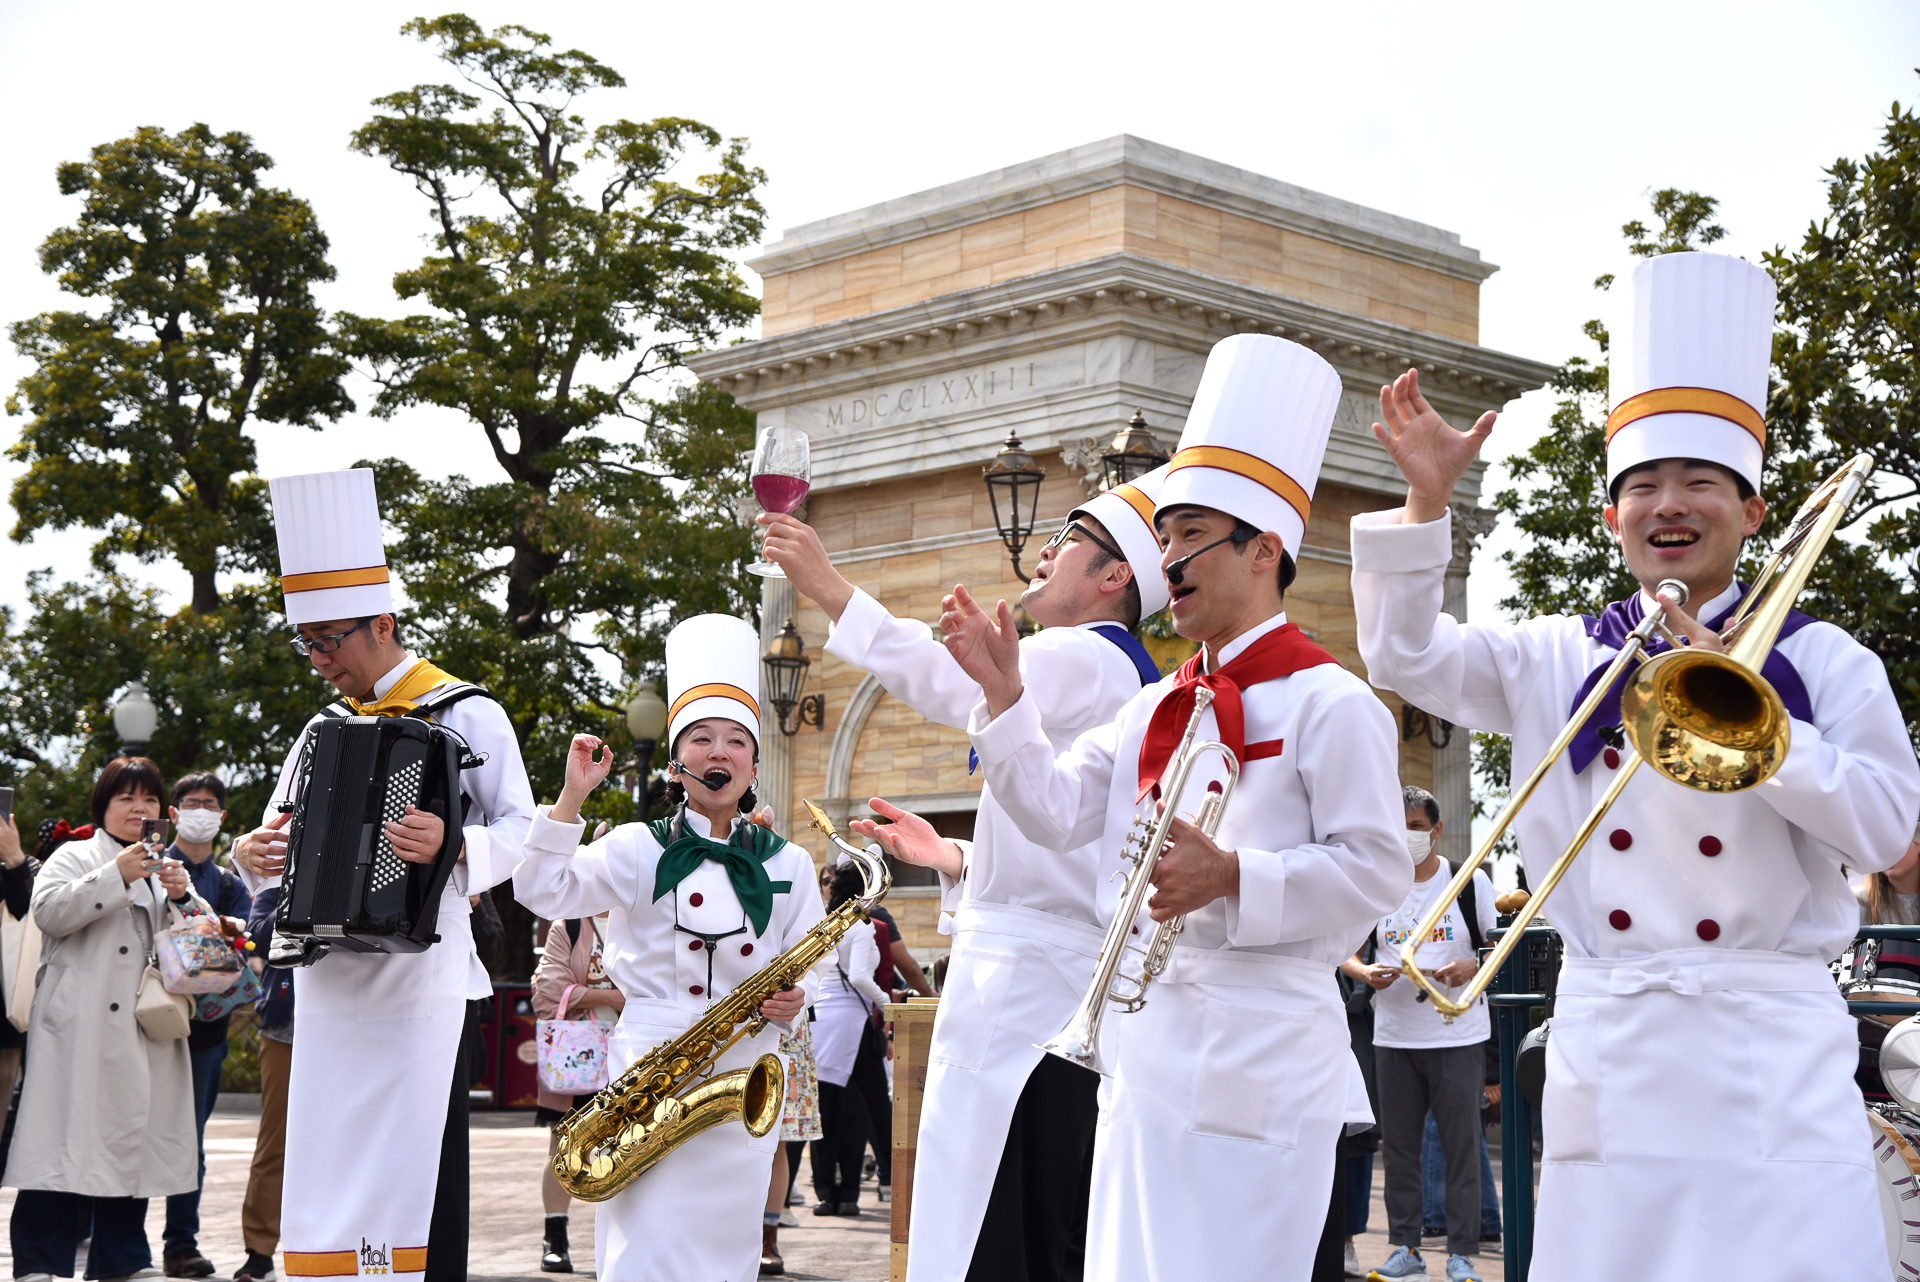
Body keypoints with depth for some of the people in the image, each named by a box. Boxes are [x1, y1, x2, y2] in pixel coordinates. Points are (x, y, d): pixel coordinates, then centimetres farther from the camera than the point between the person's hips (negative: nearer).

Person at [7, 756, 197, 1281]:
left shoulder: (163, 867, 23)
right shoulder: (76, 856, 6)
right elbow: (49, 910, -12)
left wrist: (181, 898, 1)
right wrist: (117, 875, -16)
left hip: (143, 1030, 5)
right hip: (81, 1028, -5)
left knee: (132, 1133, 6)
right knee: (68, 1135, -9)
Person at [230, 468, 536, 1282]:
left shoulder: (466, 715, -1)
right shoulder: (323, 731, 18)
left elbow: (524, 831, -6)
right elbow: (281, 837, 21)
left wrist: (455, 847, -26)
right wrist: (251, 856, -3)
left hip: (421, 979, -6)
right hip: (328, 979, 6)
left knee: (418, 1177, -6)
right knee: (324, 1177, 6)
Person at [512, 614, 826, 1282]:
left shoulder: (788, 865, 11)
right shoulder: (639, 850, 6)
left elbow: (806, 969, 15)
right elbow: (541, 891, -2)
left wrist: (792, 1001, -7)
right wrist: (572, 796, -8)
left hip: (744, 1082, 2)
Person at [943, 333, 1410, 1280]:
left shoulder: (1328, 704, -7)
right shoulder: (1156, 707, 16)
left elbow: (1377, 871, -11)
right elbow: (1058, 811, 13)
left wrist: (1233, 876, -20)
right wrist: (1003, 695, 3)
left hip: (1260, 1057, -7)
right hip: (1147, 1046, 7)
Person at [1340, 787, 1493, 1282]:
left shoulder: (1471, 882, 1)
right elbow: (1345, 949, 12)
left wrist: (1473, 967, -17)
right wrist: (1365, 972, -10)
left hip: (1458, 1035, -3)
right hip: (1394, 1035, 3)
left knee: (1461, 1146, -1)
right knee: (1398, 1147, 5)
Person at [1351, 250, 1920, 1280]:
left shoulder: (1819, 658, 6)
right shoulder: (1557, 661, 13)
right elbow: (1401, 655, 8)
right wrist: (1426, 502, -6)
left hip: (1774, 1059, -2)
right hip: (1607, 1054, 2)